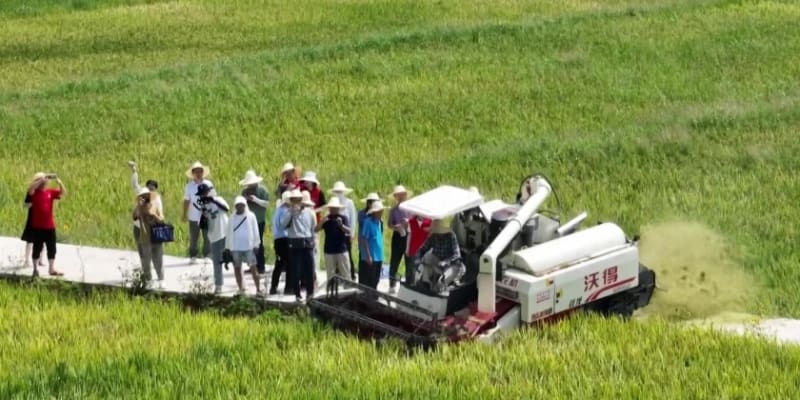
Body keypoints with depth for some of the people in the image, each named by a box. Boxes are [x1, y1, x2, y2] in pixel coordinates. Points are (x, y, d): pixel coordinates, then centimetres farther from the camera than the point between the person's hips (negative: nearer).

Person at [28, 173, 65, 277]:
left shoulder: (50, 192, 4)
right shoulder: (34, 192, -6)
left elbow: (63, 192, -1)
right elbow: (30, 188, -28)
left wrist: (58, 181, -14)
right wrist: (42, 179, -30)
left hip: (50, 226, 4)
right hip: (37, 226, -4)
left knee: (52, 248, 11)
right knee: (37, 248, 4)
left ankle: (52, 269, 23)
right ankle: (35, 269, 14)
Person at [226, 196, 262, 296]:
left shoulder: (251, 216, 1)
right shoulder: (232, 218, 8)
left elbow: (255, 231, 2)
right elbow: (229, 233, 11)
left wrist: (256, 244, -4)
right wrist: (228, 247, 8)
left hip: (249, 246, -3)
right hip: (235, 248, 3)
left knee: (253, 268, -4)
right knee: (237, 268, 6)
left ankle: (258, 289, -3)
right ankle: (241, 289, 14)